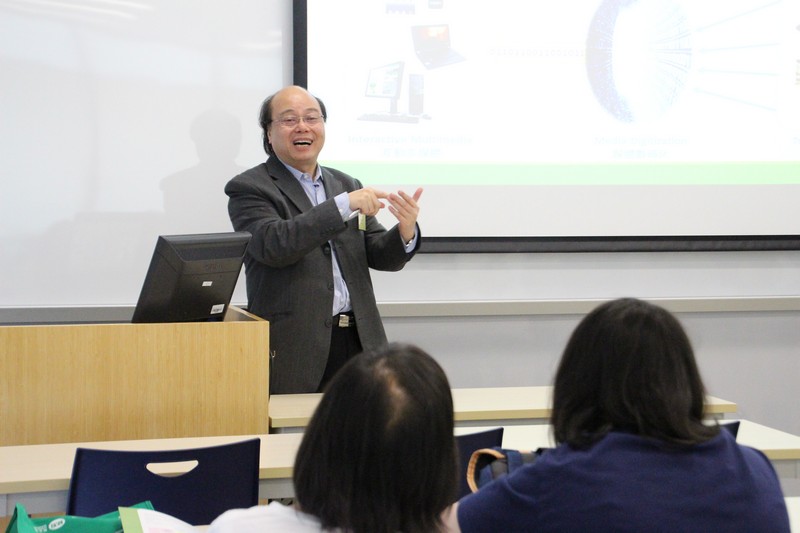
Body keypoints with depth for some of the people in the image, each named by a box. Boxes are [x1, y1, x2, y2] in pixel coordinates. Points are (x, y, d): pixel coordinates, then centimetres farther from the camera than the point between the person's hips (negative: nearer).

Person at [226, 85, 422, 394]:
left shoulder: (346, 185, 18)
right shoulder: (249, 189, 0)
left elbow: (382, 257, 14)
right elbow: (272, 245, -18)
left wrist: (406, 232, -9)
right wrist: (343, 205, -21)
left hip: (358, 342, 5)